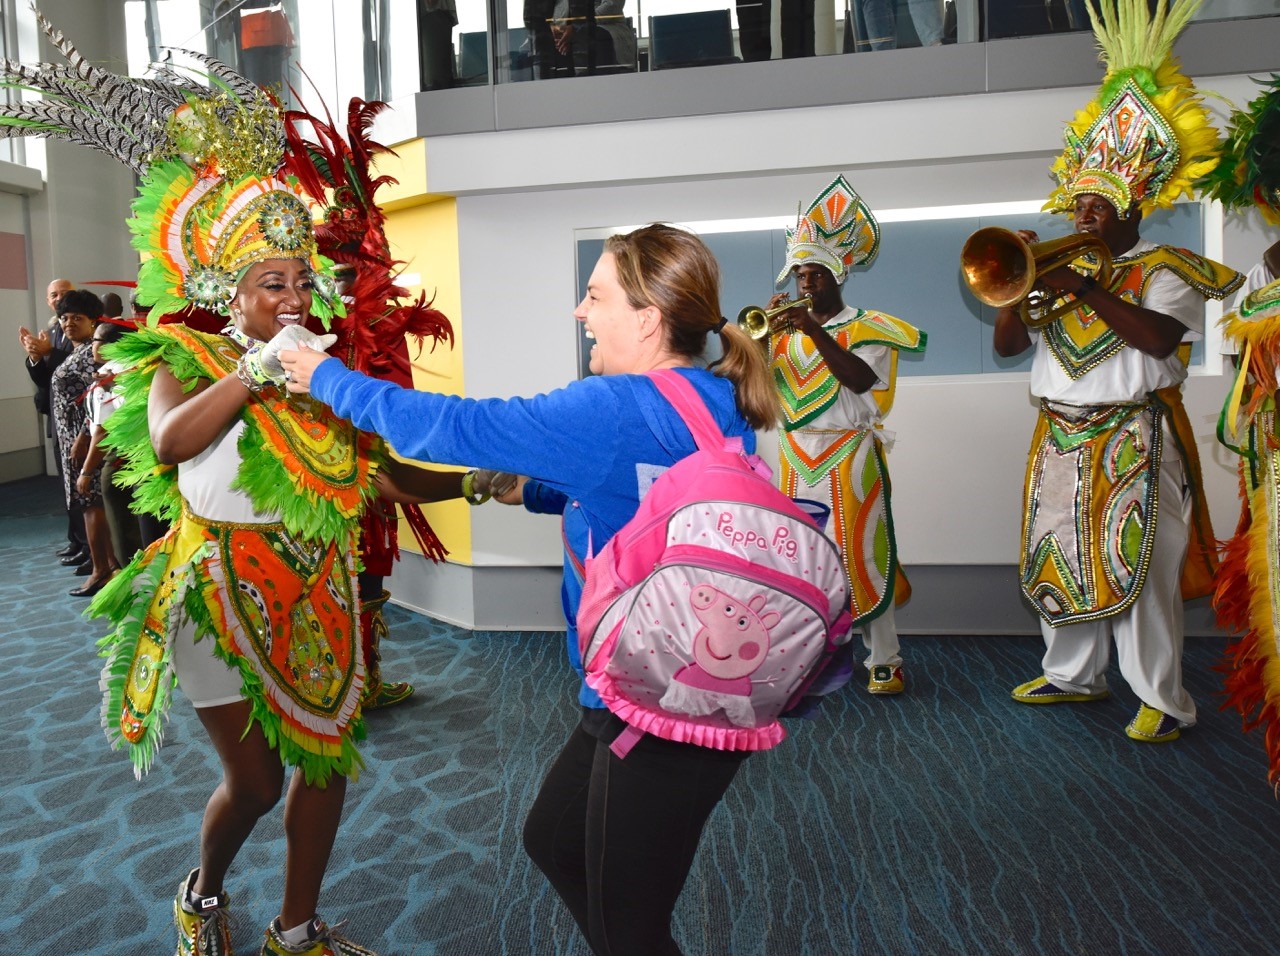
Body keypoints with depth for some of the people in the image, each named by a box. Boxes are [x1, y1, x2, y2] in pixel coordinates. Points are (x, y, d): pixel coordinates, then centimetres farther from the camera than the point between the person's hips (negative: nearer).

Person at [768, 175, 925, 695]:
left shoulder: (866, 326, 3)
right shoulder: (786, 328, 15)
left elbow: (860, 380, -15)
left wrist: (816, 332, -18)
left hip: (848, 455, -4)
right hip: (796, 456, 4)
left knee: (858, 554, -6)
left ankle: (884, 658, 2)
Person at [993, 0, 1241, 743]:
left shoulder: (1162, 269, -2)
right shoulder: (1064, 268, 13)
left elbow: (1160, 336, -22)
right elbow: (1007, 345, 6)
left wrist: (1085, 290, -25)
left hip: (1133, 444, -6)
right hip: (1061, 440, 6)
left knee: (1138, 568, -5)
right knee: (1063, 560, 11)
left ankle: (1165, 700, 7)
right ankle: (1073, 674, 27)